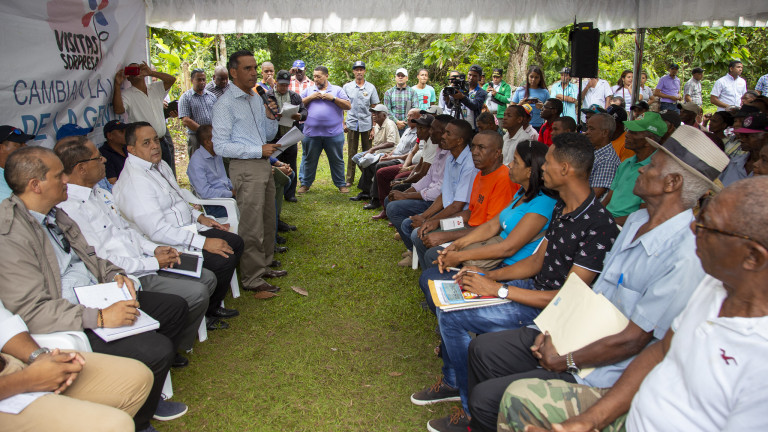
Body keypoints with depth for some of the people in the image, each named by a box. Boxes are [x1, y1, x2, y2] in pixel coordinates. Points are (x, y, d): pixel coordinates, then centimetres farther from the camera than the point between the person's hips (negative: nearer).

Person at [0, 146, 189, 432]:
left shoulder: (53, 213, 7)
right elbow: (32, 312, -26)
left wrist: (114, 275, 1)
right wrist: (100, 318, -29)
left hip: (96, 297, 10)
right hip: (67, 327, -10)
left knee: (175, 307, 11)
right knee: (157, 349, -23)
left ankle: (147, 396, 24)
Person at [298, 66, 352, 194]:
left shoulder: (337, 90, 8)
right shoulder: (309, 90, 13)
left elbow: (348, 106, 0)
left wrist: (333, 98, -9)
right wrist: (310, 98, -6)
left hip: (334, 133, -1)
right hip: (312, 133, 1)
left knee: (337, 160, 6)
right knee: (309, 160, 9)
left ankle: (341, 184, 18)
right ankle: (305, 184, 22)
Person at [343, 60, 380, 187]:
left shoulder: (371, 87, 5)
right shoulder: (347, 87, 5)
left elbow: (374, 108, 5)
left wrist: (374, 127, -1)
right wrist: (342, 123, 0)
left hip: (366, 124, 0)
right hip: (352, 124, 0)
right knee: (351, 153, 4)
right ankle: (349, 179, 10)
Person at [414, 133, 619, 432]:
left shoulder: (598, 226, -27)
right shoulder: (561, 208, 4)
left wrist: (498, 289, -24)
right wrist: (487, 276, -1)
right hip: (534, 287, 10)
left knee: (451, 317, -15)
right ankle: (452, 382, 23)